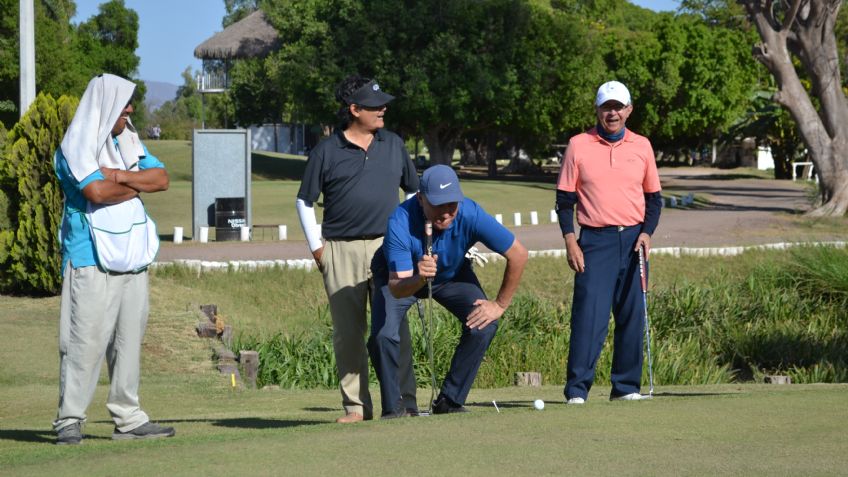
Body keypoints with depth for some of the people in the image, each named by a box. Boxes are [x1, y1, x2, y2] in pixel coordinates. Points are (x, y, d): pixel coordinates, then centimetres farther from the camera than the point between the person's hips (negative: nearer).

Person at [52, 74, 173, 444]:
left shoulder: (128, 143, 18)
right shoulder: (76, 147, -6)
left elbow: (161, 178, 6)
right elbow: (96, 191, -20)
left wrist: (119, 176, -9)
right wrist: (136, 185, -3)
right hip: (91, 260, -8)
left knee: (129, 336, 7)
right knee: (86, 337, -10)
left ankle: (127, 417, 11)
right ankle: (69, 419, -6)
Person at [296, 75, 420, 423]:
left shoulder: (393, 145, 11)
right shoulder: (326, 152, 2)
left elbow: (415, 191, 21)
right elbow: (304, 201, 7)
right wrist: (316, 247, 2)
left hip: (387, 247, 2)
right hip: (341, 251, -1)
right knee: (347, 332, 0)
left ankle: (404, 402, -3)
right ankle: (356, 406, 5)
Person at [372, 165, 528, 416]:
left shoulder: (470, 215, -34)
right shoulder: (399, 223, -39)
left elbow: (518, 255, -21)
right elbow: (397, 289, -42)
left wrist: (500, 304, -15)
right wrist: (419, 278, -64)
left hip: (452, 275, 2)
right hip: (400, 276, -2)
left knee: (484, 324, -19)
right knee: (384, 334, -24)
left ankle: (450, 400, -3)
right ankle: (392, 407, -3)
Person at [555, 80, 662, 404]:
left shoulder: (642, 146, 9)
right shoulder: (578, 146, 3)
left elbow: (653, 197, 15)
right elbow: (565, 198, 3)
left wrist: (647, 233, -1)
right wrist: (570, 241, -6)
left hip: (633, 241, 3)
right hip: (595, 241, -3)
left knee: (632, 316, 4)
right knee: (589, 314, -10)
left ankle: (626, 385, 11)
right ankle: (577, 388, -9)